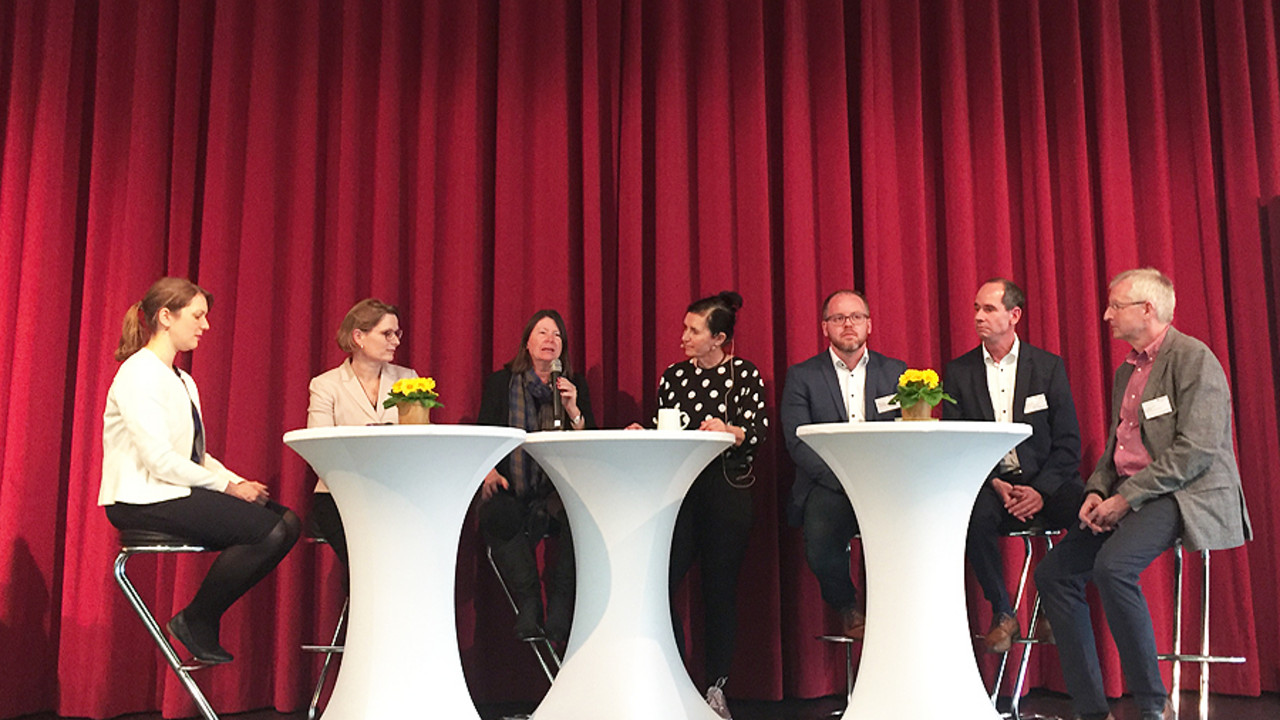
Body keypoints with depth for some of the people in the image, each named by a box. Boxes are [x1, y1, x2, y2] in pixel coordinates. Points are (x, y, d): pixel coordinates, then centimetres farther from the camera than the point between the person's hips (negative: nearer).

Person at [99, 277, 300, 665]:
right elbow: (159, 459, -19)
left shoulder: (182, 381, 20)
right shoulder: (139, 373, -10)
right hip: (143, 501, -9)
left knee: (286, 523, -9)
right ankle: (195, 622, -6)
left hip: (180, 493, 9)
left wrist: (239, 483, -2)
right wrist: (228, 486, -15)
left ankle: (200, 620, -1)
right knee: (268, 529, -23)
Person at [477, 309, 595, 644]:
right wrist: (489, 471, -15)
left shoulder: (575, 385, 14)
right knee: (497, 513, -34)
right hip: (513, 490, 0)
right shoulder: (500, 382, 13)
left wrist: (573, 409, -9)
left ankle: (560, 605, -22)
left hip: (559, 490, 1)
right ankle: (528, 601, -25)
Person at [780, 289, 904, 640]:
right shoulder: (801, 376, 8)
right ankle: (847, 607, 3)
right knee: (819, 540, -32)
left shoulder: (897, 373, 15)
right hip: (828, 486, -1)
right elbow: (798, 443, -4)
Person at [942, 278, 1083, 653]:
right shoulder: (958, 372, 8)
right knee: (974, 514, -33)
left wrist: (1041, 490, -15)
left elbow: (1068, 442, 1)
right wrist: (994, 484, -13)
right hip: (988, 483, 0)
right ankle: (1002, 615, -12)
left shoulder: (1049, 366, 6)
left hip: (1044, 483, 0)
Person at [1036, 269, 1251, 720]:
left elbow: (1196, 449, -18)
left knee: (1112, 566, -32)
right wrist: (1097, 492, 3)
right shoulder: (1125, 371, 19)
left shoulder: (1193, 358, -9)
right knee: (1053, 573, -4)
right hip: (1127, 498, 9)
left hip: (1187, 494, -9)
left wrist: (1126, 498, -19)